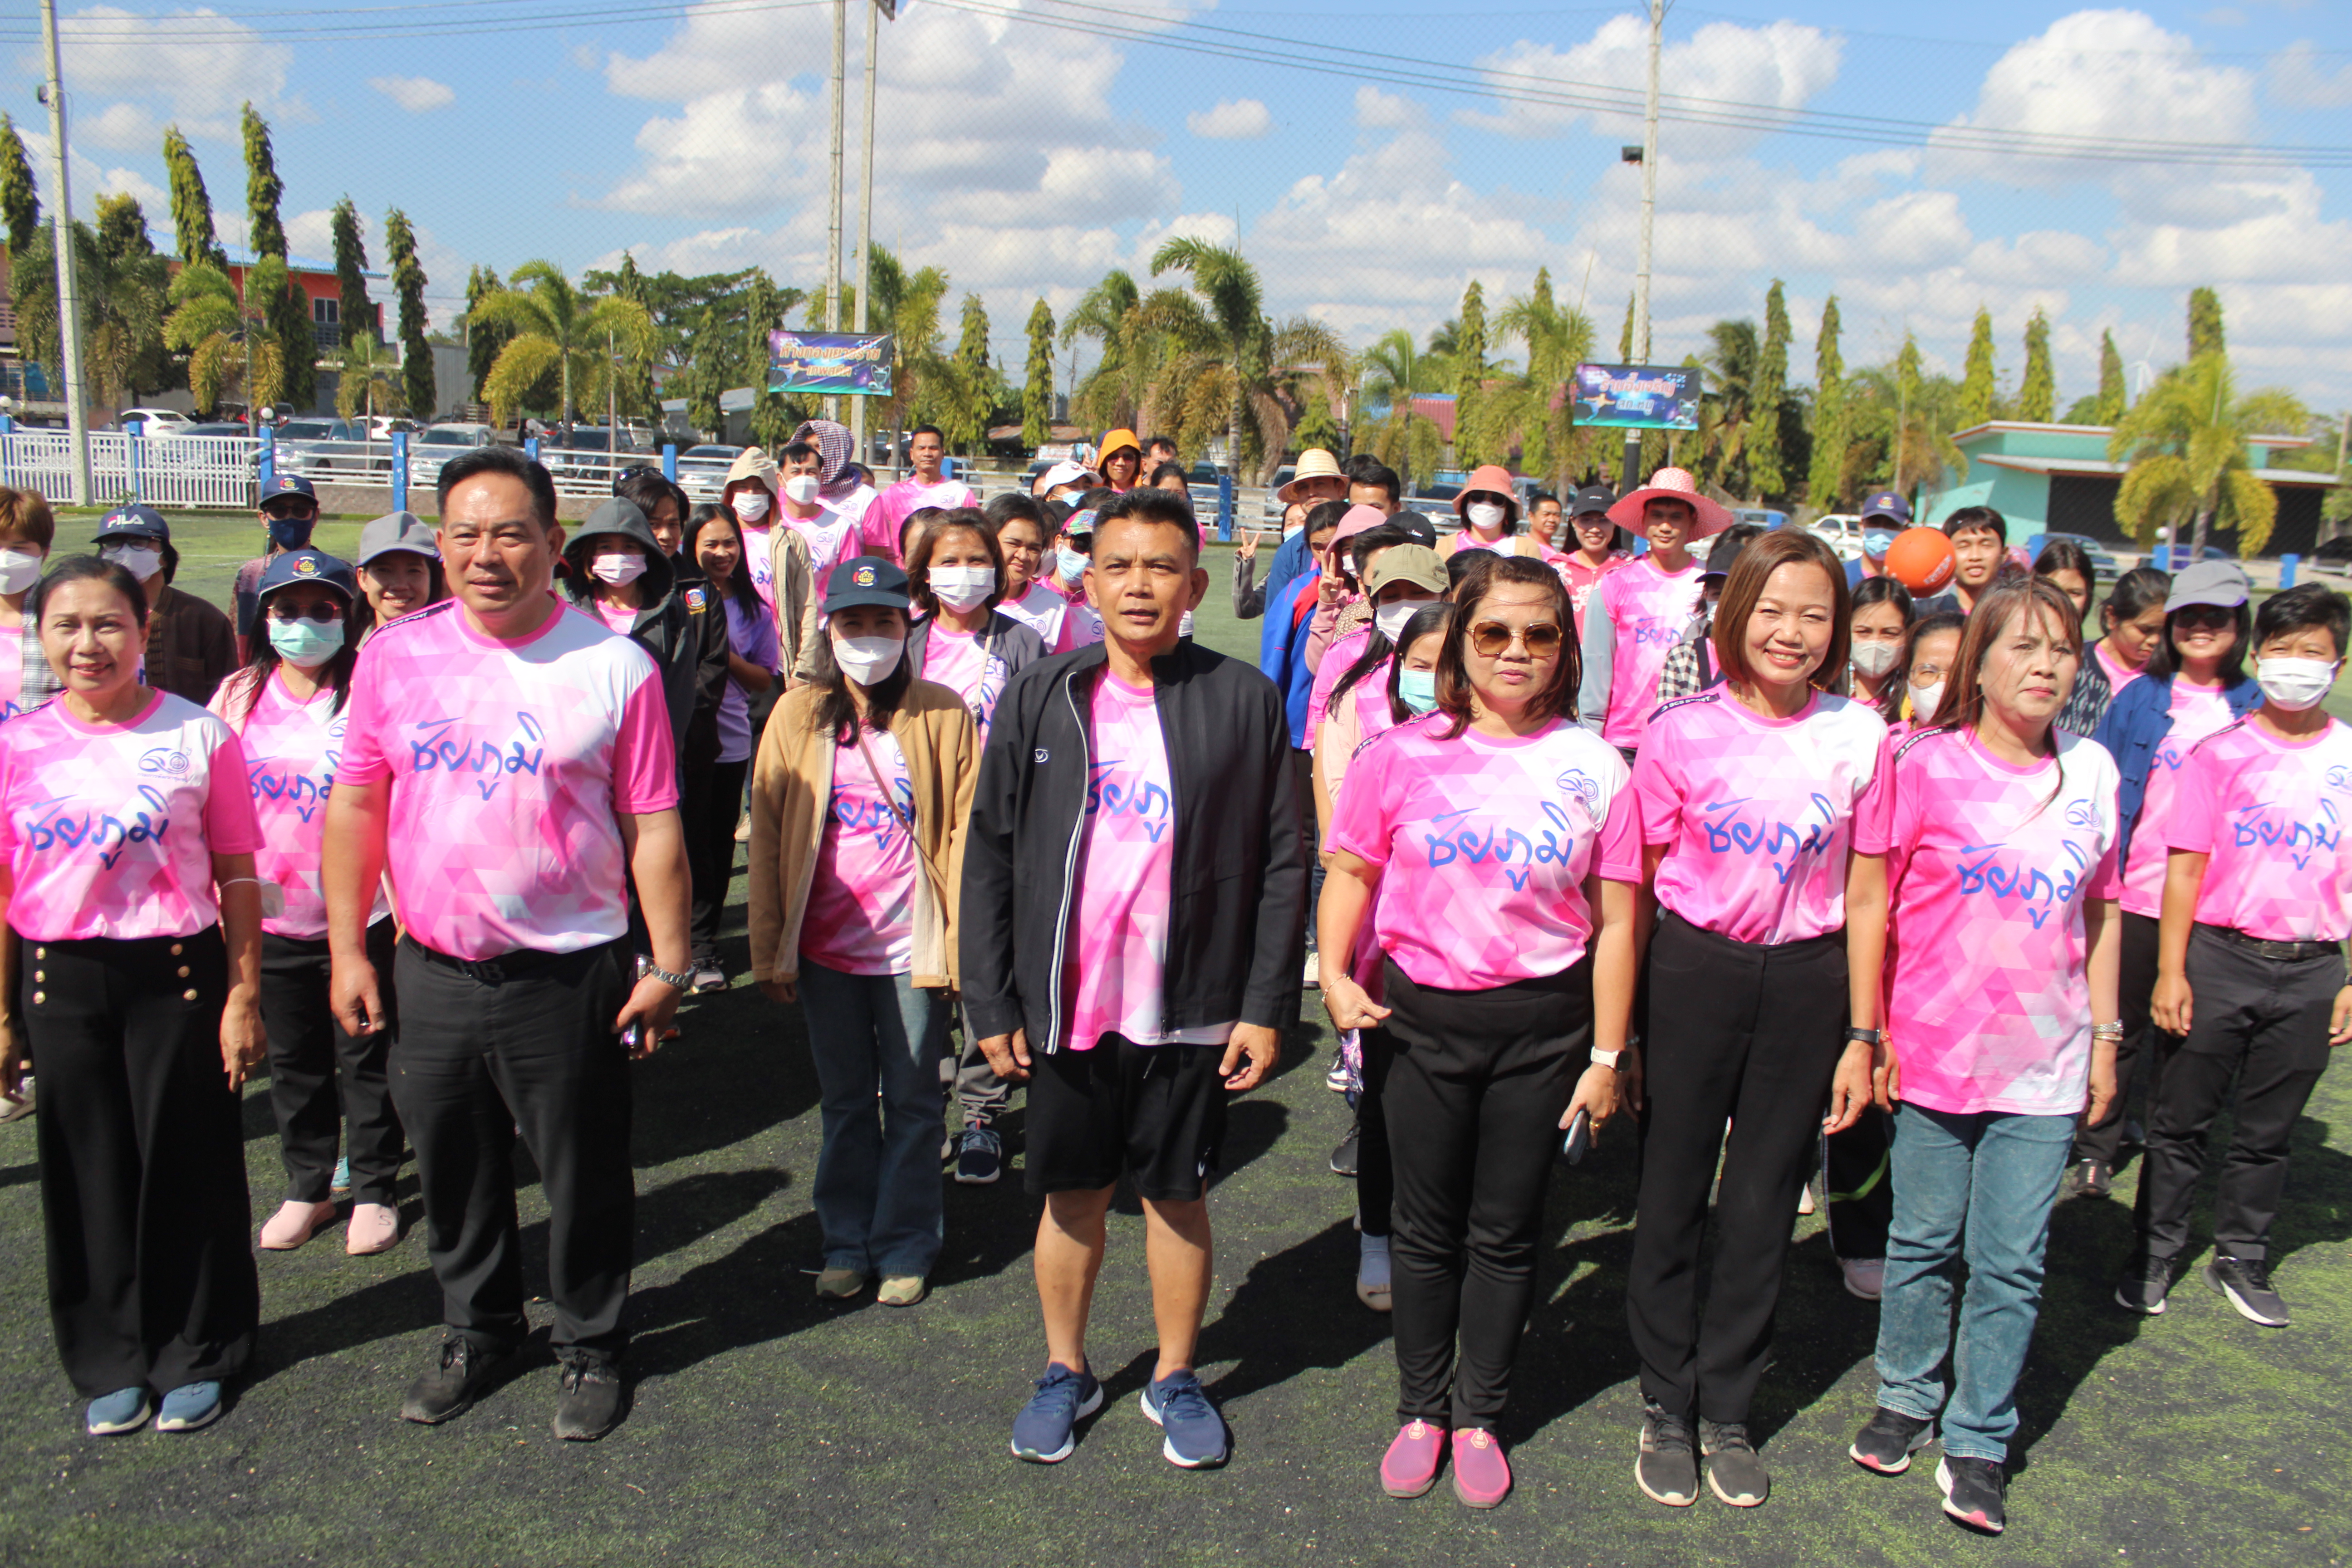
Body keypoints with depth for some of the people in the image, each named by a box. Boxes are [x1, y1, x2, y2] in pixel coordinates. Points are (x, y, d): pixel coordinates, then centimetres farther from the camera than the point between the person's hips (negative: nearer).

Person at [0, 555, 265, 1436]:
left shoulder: (200, 736, -5)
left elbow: (238, 878, -3)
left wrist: (244, 997, -5)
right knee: (88, 1172, 11)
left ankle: (195, 1355, 24)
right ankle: (112, 1362, 28)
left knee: (185, 1165, 6)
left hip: (175, 973, -2)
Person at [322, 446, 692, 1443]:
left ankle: (590, 1346, 33)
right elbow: (356, 804, 7)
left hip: (569, 976, -3)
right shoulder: (395, 655, 1)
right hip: (431, 974, 4)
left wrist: (669, 966, -6)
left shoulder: (614, 666, -9)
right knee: (453, 1172, 19)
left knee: (585, 1179, 10)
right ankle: (478, 1330, 43)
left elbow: (653, 826, -6)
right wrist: (347, 948, 4)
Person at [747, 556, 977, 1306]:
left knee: (911, 1103, 10)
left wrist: (964, 944, -10)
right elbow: (767, 839, 2)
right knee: (845, 1102, 15)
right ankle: (848, 1244, 31)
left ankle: (905, 1249, 26)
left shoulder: (945, 716, -5)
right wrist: (770, 950, -1)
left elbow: (965, 835, -5)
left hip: (914, 950, -2)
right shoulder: (796, 716, 0)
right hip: (826, 949, 2)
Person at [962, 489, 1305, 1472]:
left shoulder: (1244, 702, -3)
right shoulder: (1038, 701, 1)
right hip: (1066, 1007, 1)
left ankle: (1176, 1380, 33)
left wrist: (1266, 1006, -6)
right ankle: (1066, 1371, 35)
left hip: (1192, 1010, -1)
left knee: (1177, 1198, 13)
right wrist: (991, 1004, 0)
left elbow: (1282, 864, -2)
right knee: (1072, 1196, 15)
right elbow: (989, 857, 3)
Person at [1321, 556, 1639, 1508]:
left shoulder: (1593, 768, -4)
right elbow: (1352, 871, 4)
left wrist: (1606, 1054, -1)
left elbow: (1615, 921, -1)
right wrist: (1334, 973, -11)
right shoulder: (1403, 754, -4)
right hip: (1421, 1017, 0)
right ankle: (1421, 1408, 33)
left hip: (1543, 1023, 0)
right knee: (1427, 1227, 14)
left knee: (1504, 1233, 12)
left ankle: (1479, 1416, 32)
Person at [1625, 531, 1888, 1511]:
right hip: (1692, 971, -1)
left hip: (1806, 984, 1)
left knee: (1763, 1208, 12)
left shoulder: (1860, 737, -2)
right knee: (1673, 1197, 9)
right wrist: (1620, 1027, -3)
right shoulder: (1682, 732, -6)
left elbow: (1866, 899, 3)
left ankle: (1727, 1413, 30)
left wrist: (1861, 1036, 2)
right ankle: (1667, 1408, 27)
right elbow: (1639, 886, -2)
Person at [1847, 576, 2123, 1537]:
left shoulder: (2093, 770, 4)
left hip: (2044, 1064, 2)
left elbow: (2100, 914, 12)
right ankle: (1907, 1400, 32)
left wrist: (2105, 1036, 11)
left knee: (2010, 1263, 6)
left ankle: (1978, 1442, 22)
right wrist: (1871, 1034, -4)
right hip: (1935, 1055, -2)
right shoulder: (1927, 766, -6)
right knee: (1924, 1243, 12)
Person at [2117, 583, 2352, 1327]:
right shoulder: (2222, 754, -2)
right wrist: (2171, 972, -7)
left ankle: (2242, 1257, 29)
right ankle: (2156, 1251, 21)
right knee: (2181, 1118, 7)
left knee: (2268, 1130, 13)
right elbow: (2186, 869, -3)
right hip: (2219, 958, -2)